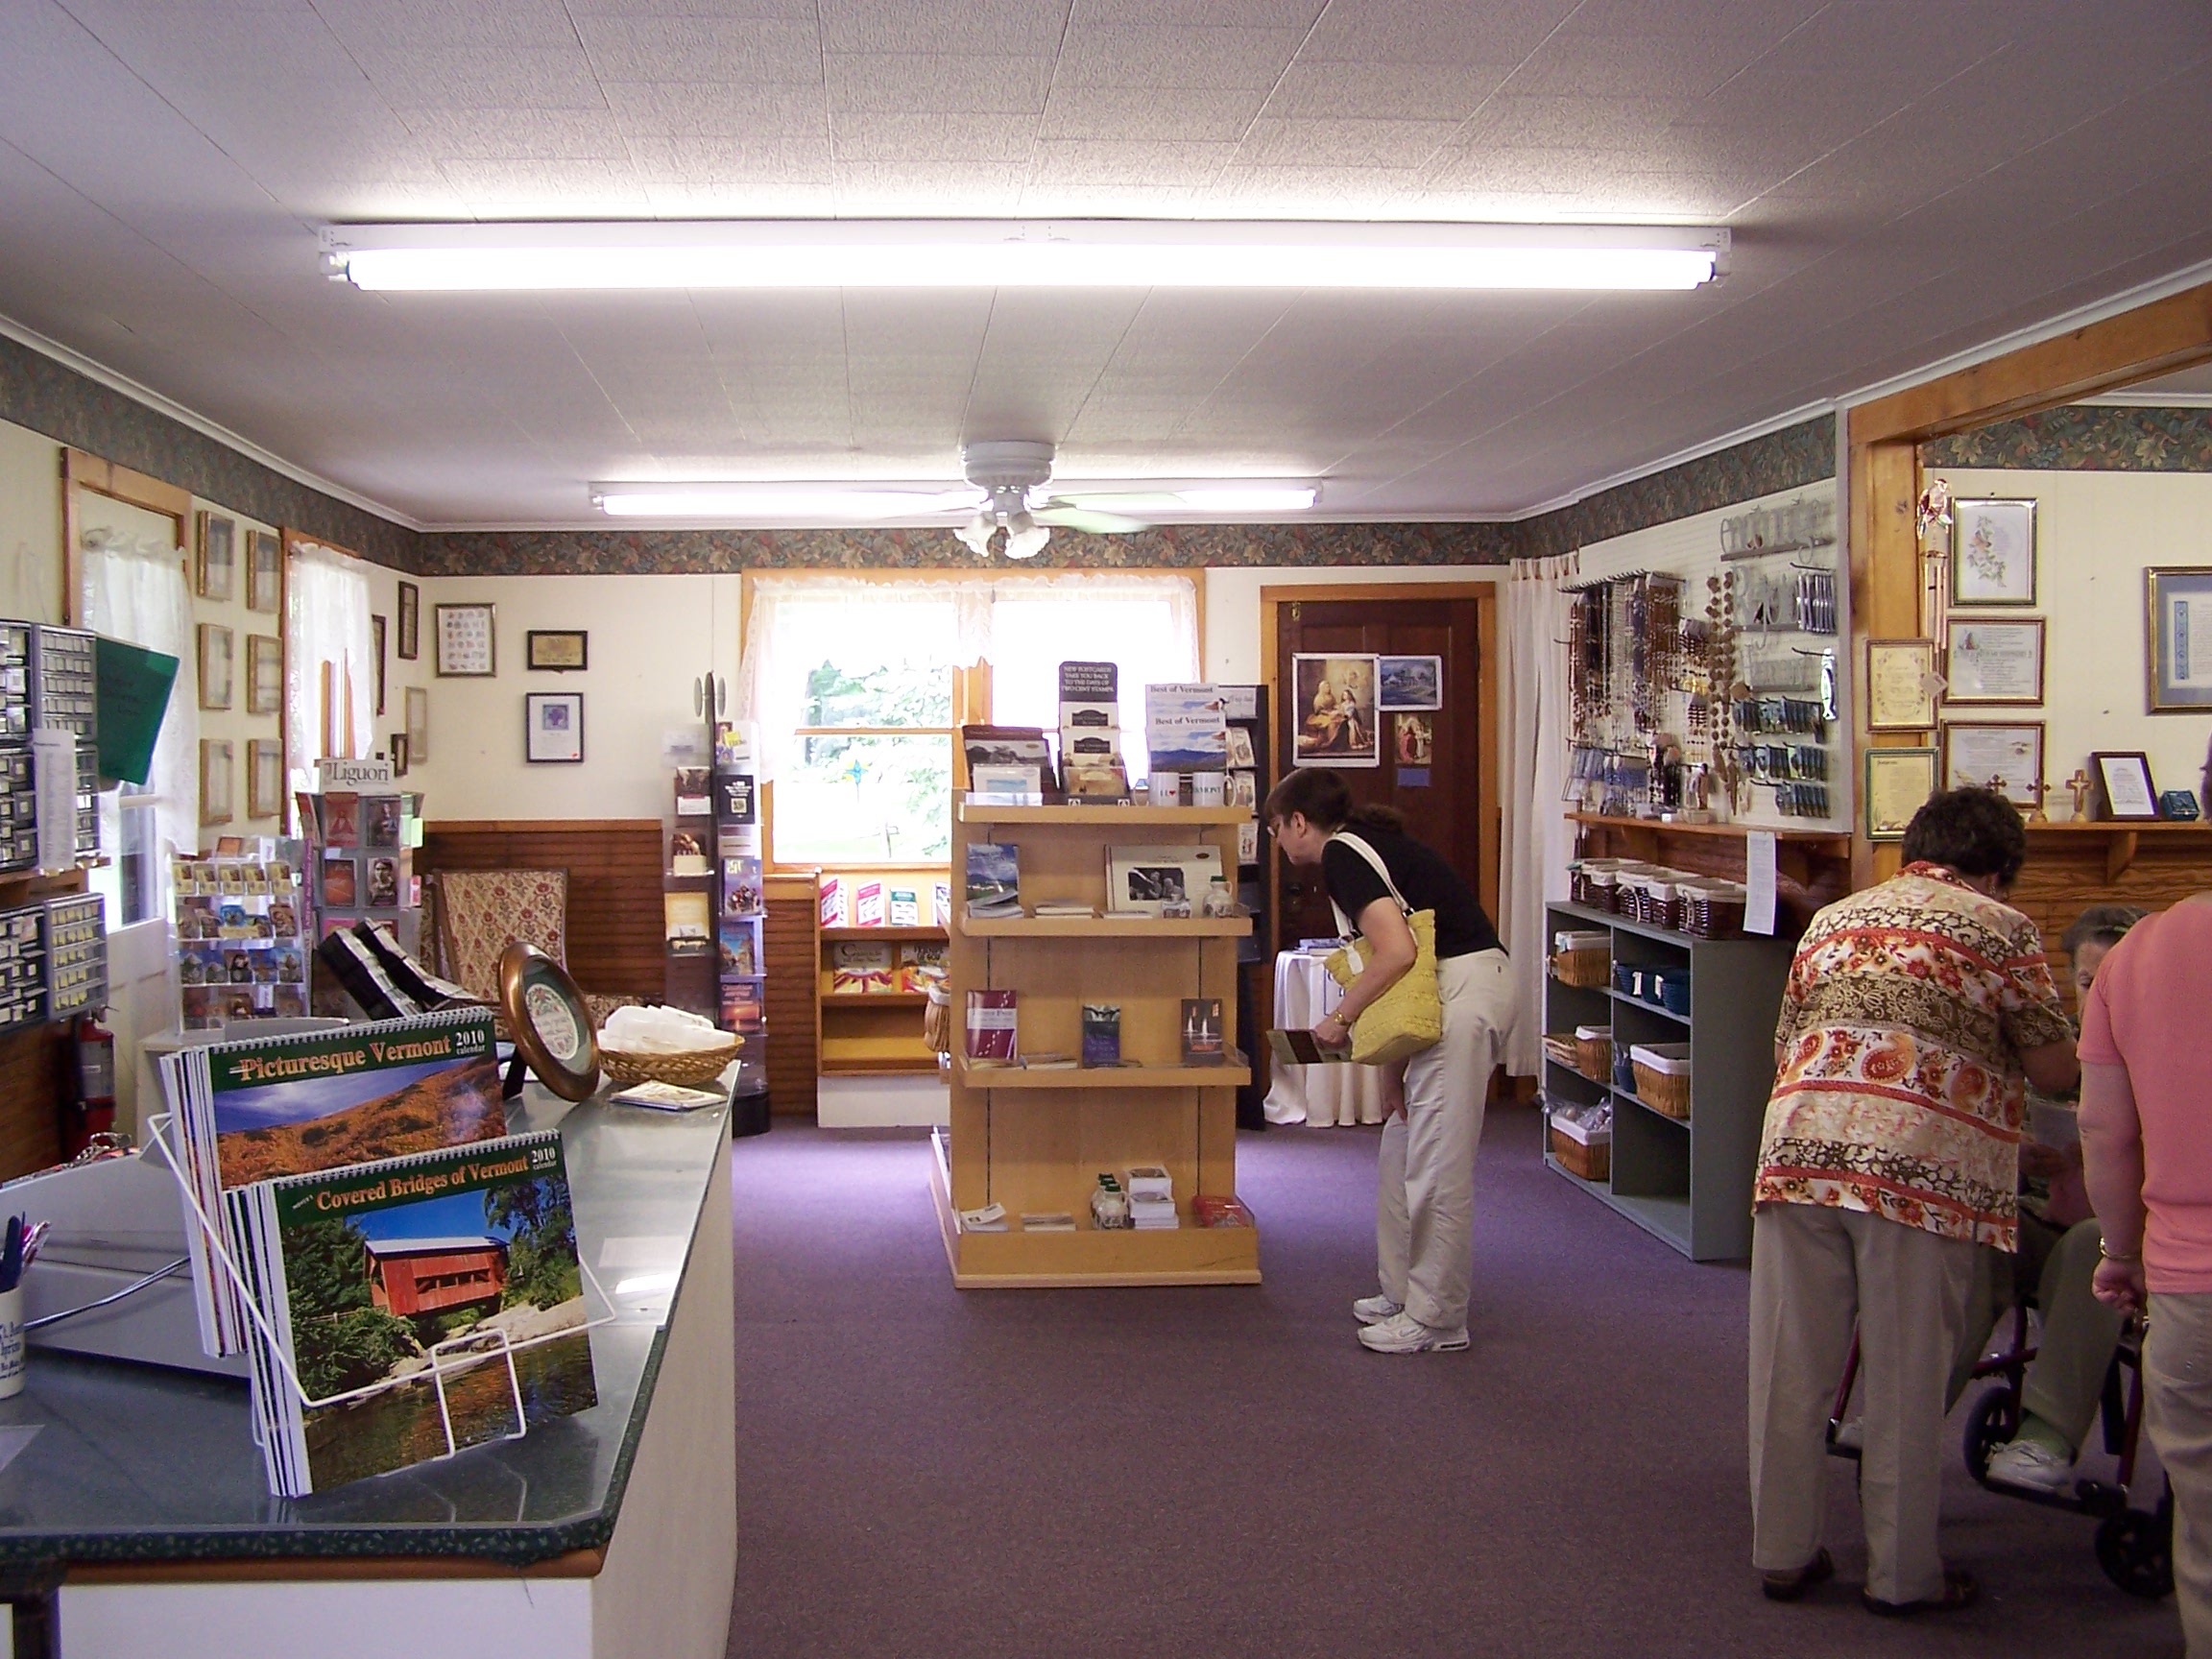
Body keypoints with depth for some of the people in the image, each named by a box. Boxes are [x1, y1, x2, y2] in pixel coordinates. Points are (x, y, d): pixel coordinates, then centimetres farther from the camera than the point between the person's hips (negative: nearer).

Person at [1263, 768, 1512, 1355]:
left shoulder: (1340, 856, -9)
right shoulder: (1370, 845, 20)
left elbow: (1397, 952, -21)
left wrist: (1340, 1017, -8)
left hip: (1461, 993, -10)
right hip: (1454, 993, 10)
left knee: (1436, 1166, -3)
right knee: (1402, 1156, 17)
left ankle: (1436, 1320, 6)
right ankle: (1404, 1294, 27)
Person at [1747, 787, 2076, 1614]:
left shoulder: (1832, 919, 22)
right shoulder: (2002, 928, 9)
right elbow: (2055, 1070, 10)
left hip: (1799, 1142, 4)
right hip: (1923, 1161, -4)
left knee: (1791, 1368, 10)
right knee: (1906, 1378, 7)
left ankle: (1783, 1552, 21)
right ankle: (1902, 1572, 18)